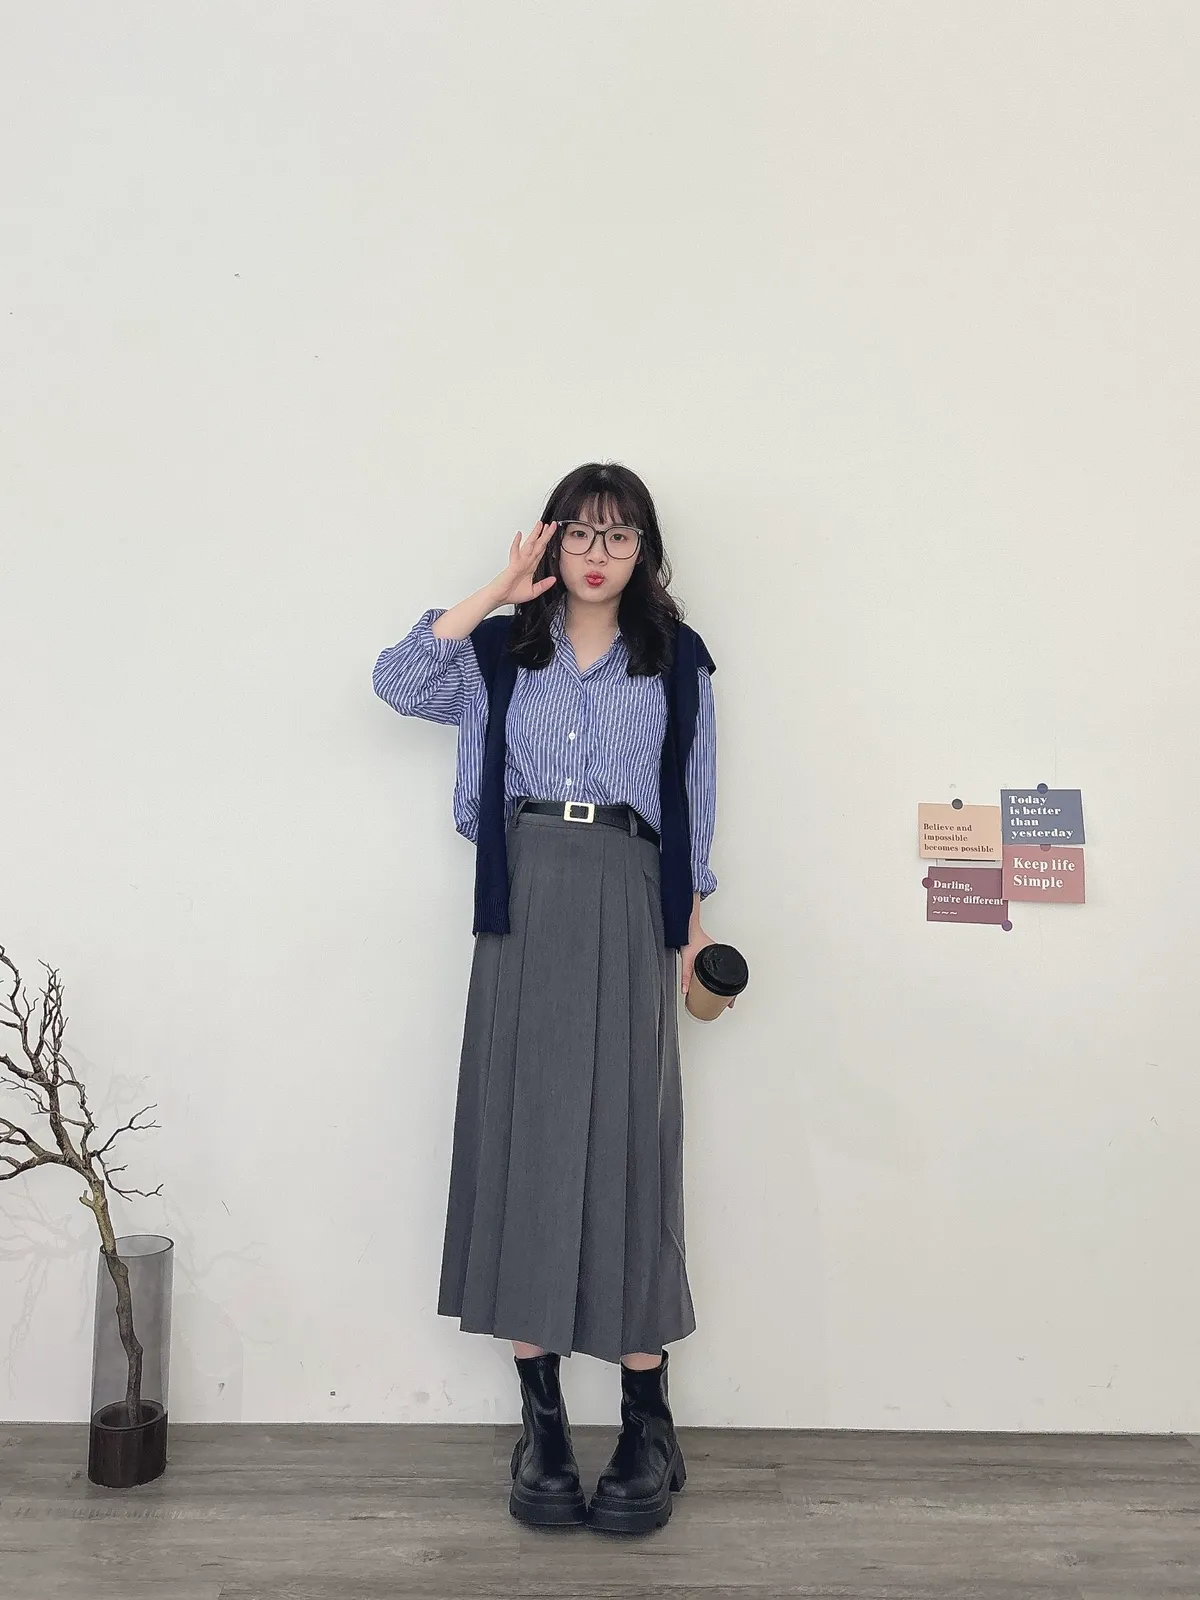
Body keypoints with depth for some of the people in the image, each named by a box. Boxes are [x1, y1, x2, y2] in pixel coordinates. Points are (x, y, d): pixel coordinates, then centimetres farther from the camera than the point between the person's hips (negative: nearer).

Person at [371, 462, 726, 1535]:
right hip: (524, 906, 1)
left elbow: (695, 804, 10)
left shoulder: (676, 660, 11)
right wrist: (498, 593, -4)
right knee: (521, 1139, 0)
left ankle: (648, 1425, 11)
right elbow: (398, 682, -5)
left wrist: (689, 930, 5)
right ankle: (542, 1420, 12)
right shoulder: (502, 650, 12)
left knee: (625, 1146, -2)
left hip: (627, 910, -1)